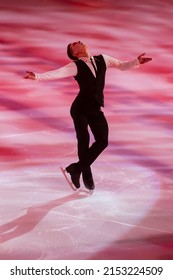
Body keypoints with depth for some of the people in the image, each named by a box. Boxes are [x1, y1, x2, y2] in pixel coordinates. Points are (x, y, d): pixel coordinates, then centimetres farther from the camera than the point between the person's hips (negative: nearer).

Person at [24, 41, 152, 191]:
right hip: (80, 108, -4)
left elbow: (122, 65, 20)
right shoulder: (76, 66, -5)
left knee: (102, 141, -3)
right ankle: (86, 175, 10)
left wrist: (137, 61, 6)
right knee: (83, 141, -9)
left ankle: (76, 168, 12)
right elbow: (56, 73, -19)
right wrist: (37, 76, -32)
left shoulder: (102, 59, 9)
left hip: (96, 109, 5)